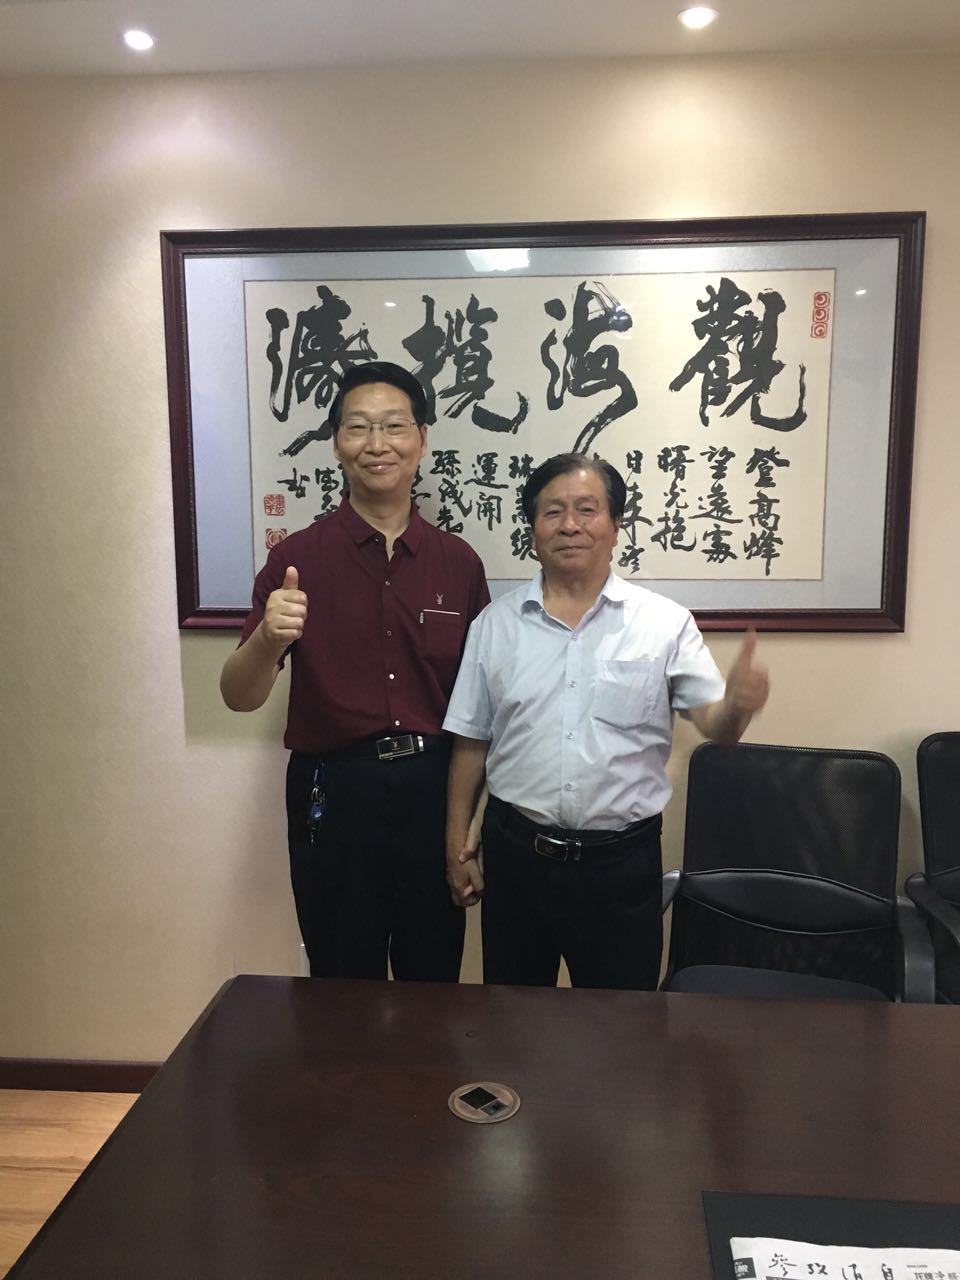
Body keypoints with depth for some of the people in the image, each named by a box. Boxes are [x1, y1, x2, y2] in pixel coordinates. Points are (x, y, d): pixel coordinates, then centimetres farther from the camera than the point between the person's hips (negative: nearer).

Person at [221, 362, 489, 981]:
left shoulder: (458, 562, 2)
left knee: (435, 982, 16)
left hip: (434, 789, 2)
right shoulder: (297, 557, -4)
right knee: (343, 981, 14)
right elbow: (240, 697, -6)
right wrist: (268, 639, -27)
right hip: (334, 791, -1)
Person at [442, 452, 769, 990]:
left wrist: (738, 704, -30)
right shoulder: (495, 623, 2)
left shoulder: (665, 623, -5)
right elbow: (471, 743, 6)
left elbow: (714, 725, -8)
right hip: (515, 854, 2)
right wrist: (457, 844, 6)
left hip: (622, 862, -1)